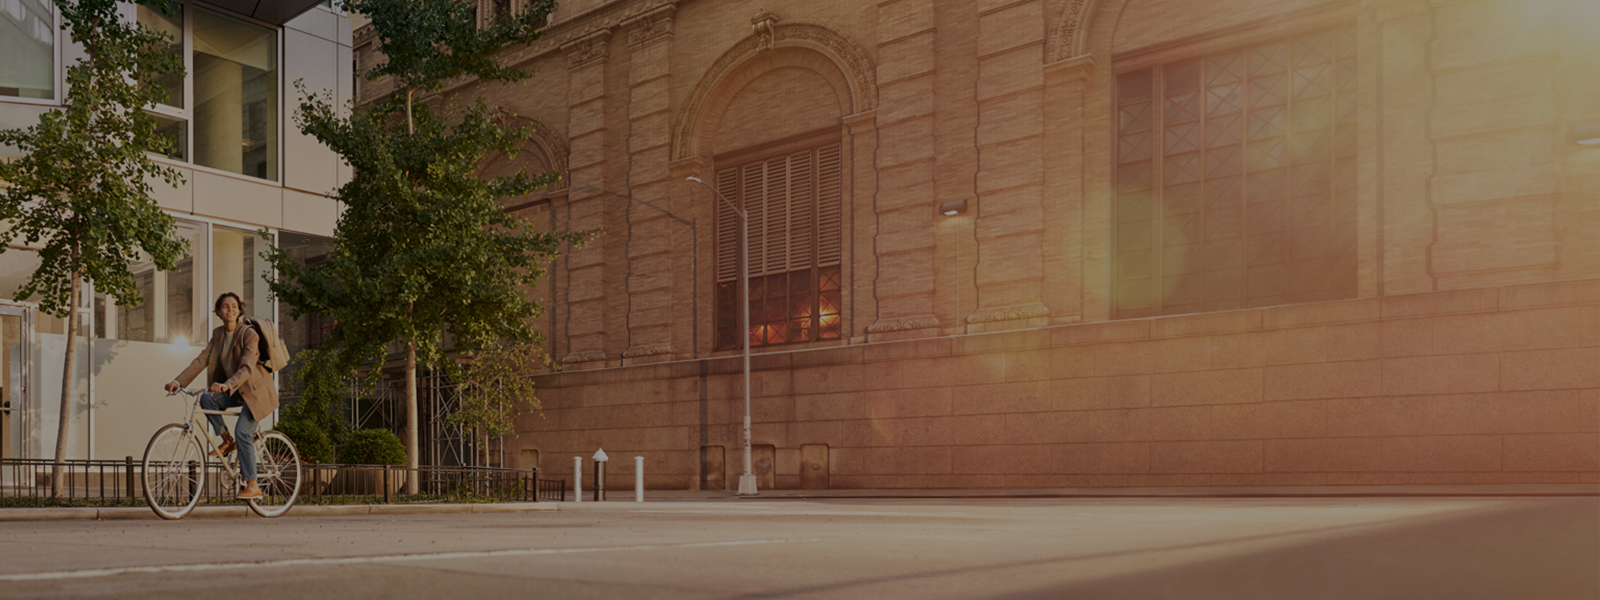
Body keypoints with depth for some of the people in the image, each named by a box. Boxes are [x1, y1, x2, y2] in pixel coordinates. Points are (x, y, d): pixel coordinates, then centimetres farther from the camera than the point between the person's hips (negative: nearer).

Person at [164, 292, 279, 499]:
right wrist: (178, 381, -17)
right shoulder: (218, 334, 2)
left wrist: (227, 385, -47)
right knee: (206, 399, -20)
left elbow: (247, 368, -30)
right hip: (236, 390, 6)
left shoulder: (249, 334, -18)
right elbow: (201, 360, -4)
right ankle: (227, 441, 1)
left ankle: (252, 486, -14)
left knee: (242, 432, -19)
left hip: (255, 390, -6)